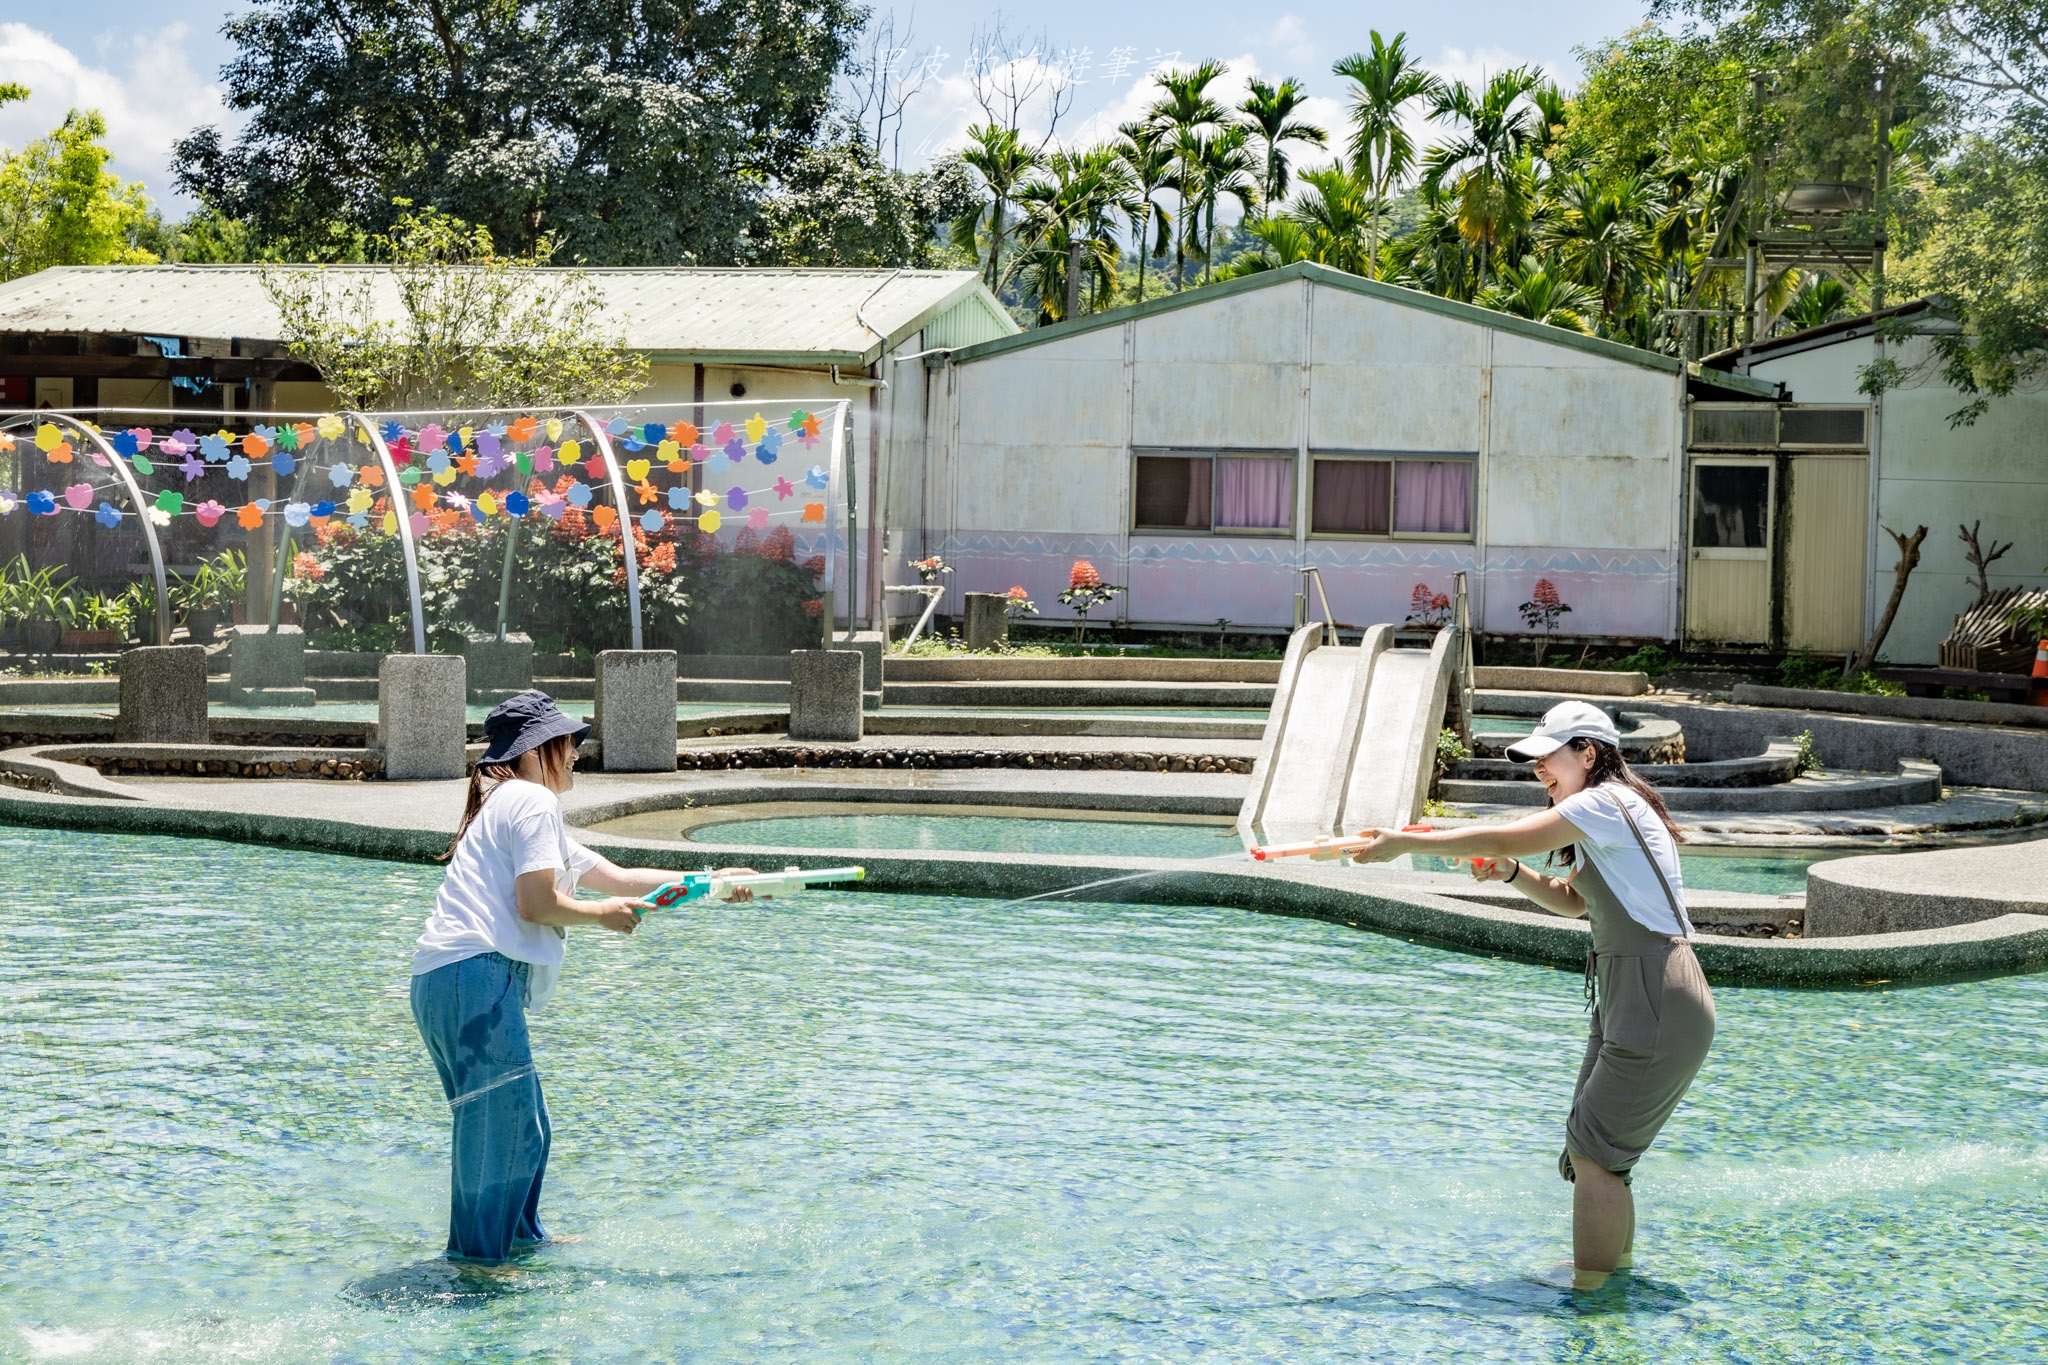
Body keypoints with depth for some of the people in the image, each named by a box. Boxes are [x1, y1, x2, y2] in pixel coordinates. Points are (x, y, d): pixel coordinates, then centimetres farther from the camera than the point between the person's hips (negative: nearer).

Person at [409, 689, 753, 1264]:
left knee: (523, 1123, 20)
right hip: (476, 975, -10)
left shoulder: (512, 806, 28)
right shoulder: (533, 801, -4)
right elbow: (537, 904, -14)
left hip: (446, 979, 10)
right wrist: (603, 914, 3)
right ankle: (477, 1253, -4)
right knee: (502, 1119, -8)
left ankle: (520, 1232, 32)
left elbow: (616, 878, 30)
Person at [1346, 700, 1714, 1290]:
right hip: (1625, 1000, 10)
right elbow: (1572, 900, 22)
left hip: (1657, 1006, -10)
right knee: (1594, 1147, 15)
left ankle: (1590, 1291, -7)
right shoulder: (1605, 819, 19)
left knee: (1594, 1151, -10)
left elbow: (1506, 839, -16)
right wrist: (1511, 873, 4)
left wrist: (1405, 843, -10)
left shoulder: (1607, 802, -13)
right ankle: (1616, 1263, 27)